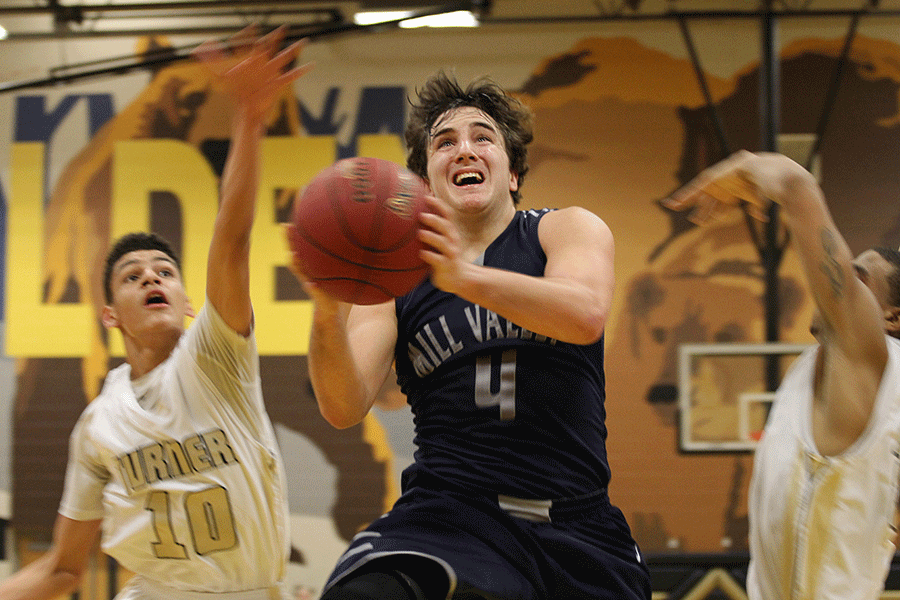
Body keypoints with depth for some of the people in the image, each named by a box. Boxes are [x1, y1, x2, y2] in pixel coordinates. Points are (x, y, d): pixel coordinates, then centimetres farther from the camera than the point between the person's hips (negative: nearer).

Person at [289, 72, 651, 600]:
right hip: (447, 513, -1)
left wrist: (463, 277, -33)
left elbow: (586, 315, -16)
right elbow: (344, 409, -4)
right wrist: (328, 313, -25)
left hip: (576, 528, 1)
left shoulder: (567, 229, 8)